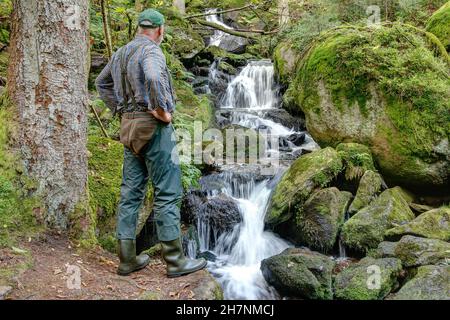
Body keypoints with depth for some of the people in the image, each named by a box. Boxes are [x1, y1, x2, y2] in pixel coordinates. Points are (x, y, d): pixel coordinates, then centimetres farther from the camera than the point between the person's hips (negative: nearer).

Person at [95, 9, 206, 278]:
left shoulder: (121, 53, 15)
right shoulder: (151, 51, -12)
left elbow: (102, 83, 28)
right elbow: (153, 79, -33)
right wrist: (163, 111, -20)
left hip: (130, 126, 9)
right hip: (153, 127, -8)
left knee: (131, 192, 9)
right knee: (167, 193, -3)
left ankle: (128, 258, 13)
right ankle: (175, 260, 2)